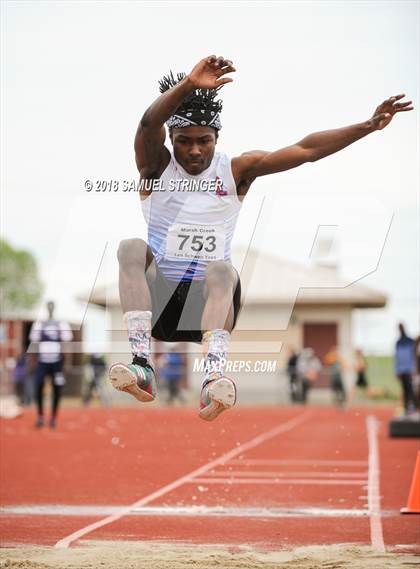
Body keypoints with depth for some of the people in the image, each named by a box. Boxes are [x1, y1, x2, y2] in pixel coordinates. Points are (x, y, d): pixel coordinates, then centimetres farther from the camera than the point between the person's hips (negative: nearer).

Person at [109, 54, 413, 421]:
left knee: (221, 270, -32)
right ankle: (142, 367, -40)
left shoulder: (236, 170, 4)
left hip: (212, 299, 0)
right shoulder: (157, 166, 1)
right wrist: (188, 84, -39)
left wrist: (369, 126, -14)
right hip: (158, 298, 0)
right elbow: (148, 124, -21)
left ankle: (215, 377, -52)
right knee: (132, 248, -27)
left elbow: (305, 150, -5)